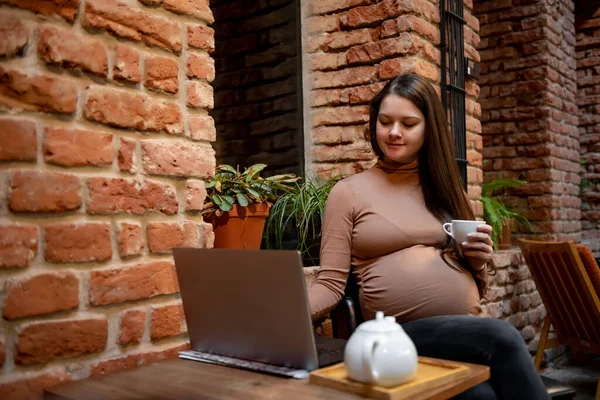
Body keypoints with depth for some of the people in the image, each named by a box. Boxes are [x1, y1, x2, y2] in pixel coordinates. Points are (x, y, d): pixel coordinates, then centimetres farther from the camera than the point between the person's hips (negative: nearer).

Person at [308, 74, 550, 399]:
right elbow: (331, 283, -1)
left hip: (469, 331, 4)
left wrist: (478, 260, 0)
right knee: (501, 337, -31)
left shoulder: (443, 189, 18)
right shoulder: (349, 192, 5)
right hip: (402, 334, -3)